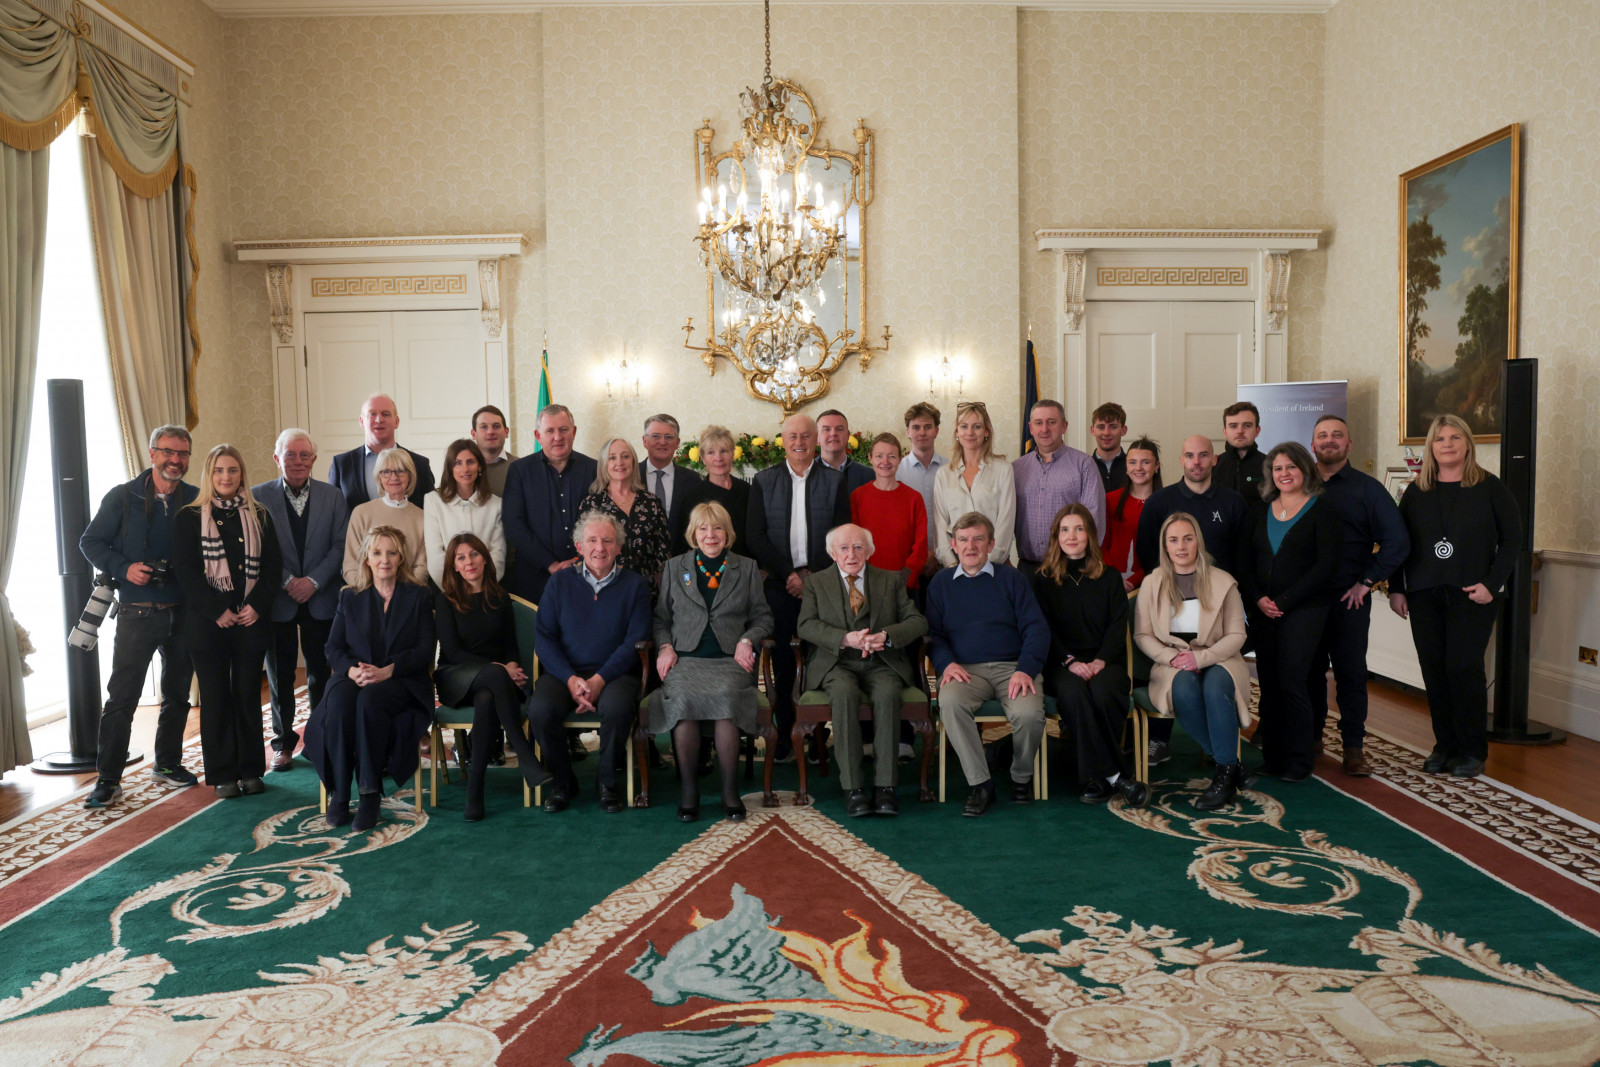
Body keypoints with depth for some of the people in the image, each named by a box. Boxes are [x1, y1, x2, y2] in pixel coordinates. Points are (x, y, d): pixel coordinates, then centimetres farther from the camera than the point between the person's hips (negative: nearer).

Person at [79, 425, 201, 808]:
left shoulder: (197, 501, 4)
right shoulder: (123, 497, -1)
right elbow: (91, 541, 2)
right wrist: (124, 569, -14)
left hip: (184, 614, 3)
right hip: (138, 614, -2)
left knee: (177, 693, 13)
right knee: (122, 696, -3)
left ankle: (167, 763, 28)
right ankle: (108, 779, 5)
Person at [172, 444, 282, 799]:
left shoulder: (259, 516, 9)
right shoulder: (189, 517, 3)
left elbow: (273, 564, 5)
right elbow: (185, 570, -4)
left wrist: (257, 606, -9)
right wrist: (217, 610, -12)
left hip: (252, 620, 2)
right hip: (208, 623, -1)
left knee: (248, 695, 7)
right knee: (215, 698, 4)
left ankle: (251, 769, 16)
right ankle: (222, 774, 13)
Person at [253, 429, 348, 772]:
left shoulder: (332, 496, 3)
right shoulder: (258, 496, 0)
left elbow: (340, 546, 0)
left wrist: (314, 581, -11)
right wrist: (287, 582, -12)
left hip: (321, 599, 1)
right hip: (277, 599, 0)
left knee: (320, 673, 6)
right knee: (279, 675, 7)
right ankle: (283, 742, 21)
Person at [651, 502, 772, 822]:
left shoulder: (747, 568, 18)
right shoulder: (674, 567, 19)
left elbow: (763, 616, 16)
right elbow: (661, 617, 19)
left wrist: (747, 641, -2)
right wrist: (665, 646, 0)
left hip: (729, 659, 0)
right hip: (685, 658, 1)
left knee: (725, 696, -34)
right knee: (683, 697, -33)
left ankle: (730, 791, -21)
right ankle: (688, 791, -20)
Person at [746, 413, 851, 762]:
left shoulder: (834, 481, 7)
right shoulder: (764, 482, 9)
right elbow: (757, 536, 2)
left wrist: (810, 574, -8)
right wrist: (788, 574, -7)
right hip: (779, 584, 1)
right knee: (782, 660, 1)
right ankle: (784, 736, 8)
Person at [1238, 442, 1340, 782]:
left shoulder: (1321, 511, -1)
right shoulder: (1262, 511, 13)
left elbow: (1326, 564, -9)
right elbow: (1245, 560, 10)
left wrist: (1284, 600, -13)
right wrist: (1258, 599, -6)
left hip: (1303, 609, -4)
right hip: (1262, 610, 4)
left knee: (1291, 681, -9)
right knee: (1268, 683, 4)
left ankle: (1298, 760, 3)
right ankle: (1272, 755, 13)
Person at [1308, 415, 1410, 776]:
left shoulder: (1367, 488, 4)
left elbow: (1397, 540, -1)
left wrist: (1367, 581, -5)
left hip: (1349, 598, -1)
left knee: (1351, 672, 1)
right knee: (1309, 671, 7)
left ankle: (1353, 747, 9)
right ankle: (1311, 738, 19)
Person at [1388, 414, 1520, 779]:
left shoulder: (1490, 488, 1)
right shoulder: (1416, 491, 10)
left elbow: (1512, 539, 0)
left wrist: (1492, 584, -9)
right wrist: (1396, 589, 5)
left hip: (1471, 595, -3)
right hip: (1425, 595, 3)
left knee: (1463, 667, -8)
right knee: (1434, 669, 3)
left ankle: (1472, 751, 5)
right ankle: (1445, 746, 14)